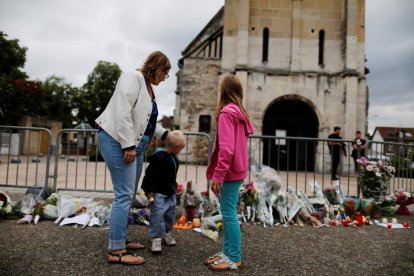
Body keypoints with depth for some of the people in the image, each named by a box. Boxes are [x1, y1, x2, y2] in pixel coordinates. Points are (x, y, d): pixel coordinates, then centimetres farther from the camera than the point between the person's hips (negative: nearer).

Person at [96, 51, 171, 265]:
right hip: (118, 141, -10)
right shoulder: (133, 78, -9)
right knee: (124, 195, -10)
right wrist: (127, 145, -24)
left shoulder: (148, 87, 20)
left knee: (128, 195, 13)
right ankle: (116, 251, -3)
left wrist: (164, 134, 19)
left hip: (134, 145, 10)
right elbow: (122, 113, -21)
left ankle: (121, 240, 24)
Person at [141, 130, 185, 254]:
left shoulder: (173, 157, 7)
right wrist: (148, 192, -19)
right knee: (157, 216, -6)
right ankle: (156, 239, 5)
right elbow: (149, 174, -21)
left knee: (170, 215, 19)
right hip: (159, 194, -9)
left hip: (171, 194, 9)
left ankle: (167, 233, 36)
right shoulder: (158, 157, -22)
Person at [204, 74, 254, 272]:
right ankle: (227, 252, 24)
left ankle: (234, 259, 5)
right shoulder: (239, 112, 15)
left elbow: (226, 148, -23)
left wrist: (218, 175, -21)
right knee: (229, 212, 14)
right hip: (237, 169, 10)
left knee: (228, 213, -3)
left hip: (230, 171, -10)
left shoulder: (226, 112, -14)